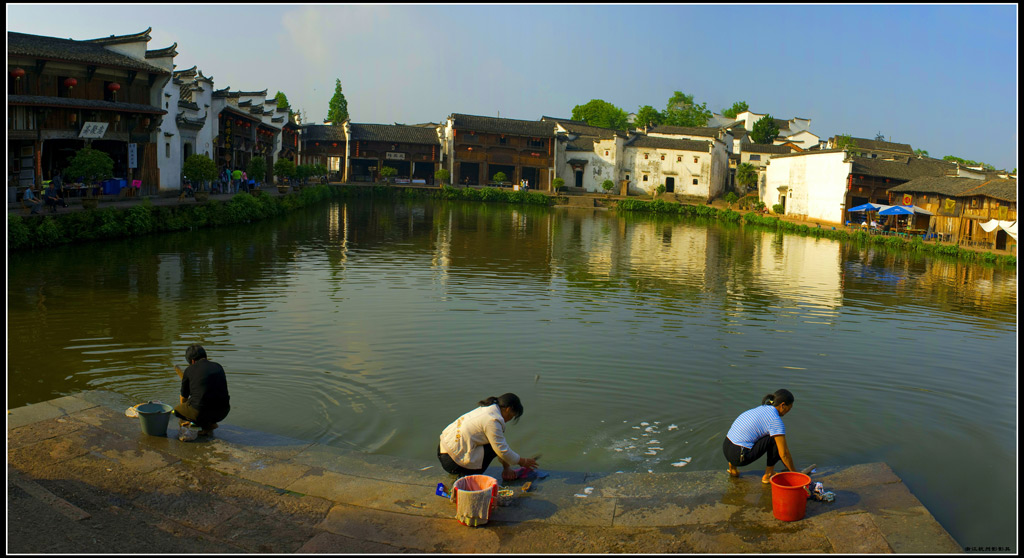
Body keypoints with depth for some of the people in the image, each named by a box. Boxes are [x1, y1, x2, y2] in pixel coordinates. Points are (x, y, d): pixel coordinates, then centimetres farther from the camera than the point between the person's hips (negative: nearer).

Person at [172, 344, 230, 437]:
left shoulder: (189, 370, 5)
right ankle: (210, 423, 18)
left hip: (201, 411, -5)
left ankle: (207, 425, 7)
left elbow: (184, 397, 18)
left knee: (177, 410, 24)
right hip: (222, 413, 5)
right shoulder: (219, 367, 16)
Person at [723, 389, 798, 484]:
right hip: (739, 457, -8)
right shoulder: (776, 421, -11)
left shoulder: (761, 409, 16)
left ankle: (732, 465, 20)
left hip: (726, 448, 8)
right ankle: (768, 475, 10)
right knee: (776, 438, 0)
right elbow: (784, 453, -10)